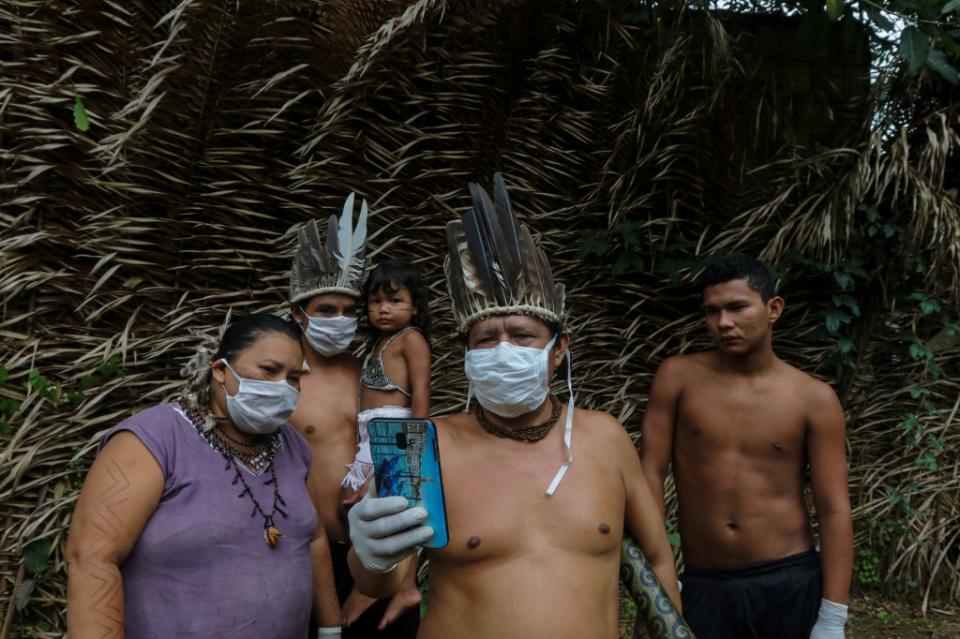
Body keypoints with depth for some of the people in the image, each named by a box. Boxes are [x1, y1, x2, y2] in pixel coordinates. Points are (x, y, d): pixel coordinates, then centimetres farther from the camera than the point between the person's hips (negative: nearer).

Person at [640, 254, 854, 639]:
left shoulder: (814, 399, -4)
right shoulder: (678, 377, -3)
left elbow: (834, 511, -4)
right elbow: (651, 472, -3)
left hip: (790, 583, 0)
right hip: (702, 586, 1)